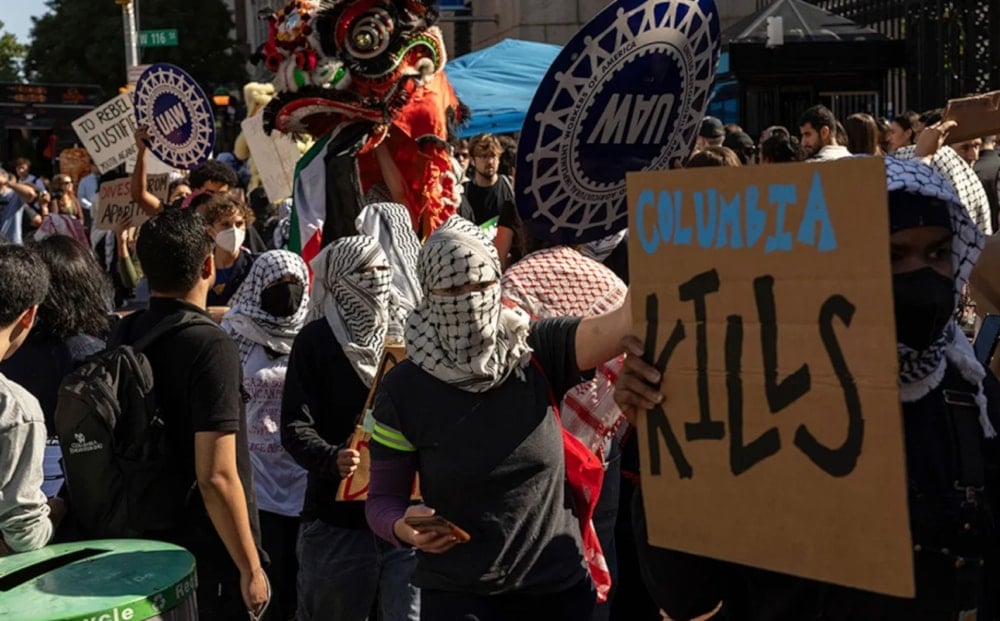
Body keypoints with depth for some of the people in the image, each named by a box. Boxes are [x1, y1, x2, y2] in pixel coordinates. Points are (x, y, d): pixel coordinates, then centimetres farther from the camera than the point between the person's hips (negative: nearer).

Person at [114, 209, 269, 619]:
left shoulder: (124, 336, 0)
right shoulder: (211, 347, -22)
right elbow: (217, 477, -25)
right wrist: (251, 567, -17)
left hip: (144, 542, 7)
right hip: (209, 555, -7)